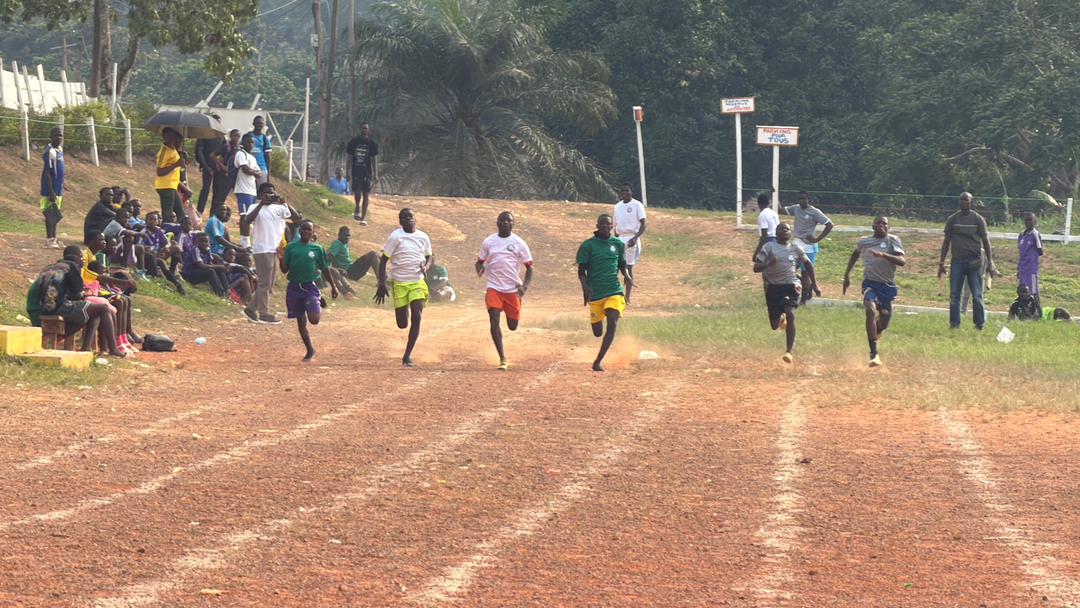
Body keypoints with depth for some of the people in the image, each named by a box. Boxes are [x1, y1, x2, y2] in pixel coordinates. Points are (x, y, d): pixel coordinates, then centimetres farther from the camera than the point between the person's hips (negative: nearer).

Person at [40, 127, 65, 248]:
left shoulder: (59, 150, 11)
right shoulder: (50, 152, -17)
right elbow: (47, 172, -20)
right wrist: (51, 192, -24)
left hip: (58, 188, 9)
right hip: (51, 188, -9)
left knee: (55, 215, 12)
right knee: (50, 214, -6)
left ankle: (53, 239, 17)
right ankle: (49, 240, -4)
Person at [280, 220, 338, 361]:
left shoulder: (317, 249, 2)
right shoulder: (291, 248, 4)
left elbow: (325, 269, 10)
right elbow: (284, 270, 2)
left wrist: (333, 286, 13)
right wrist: (281, 259, -18)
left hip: (310, 287, -2)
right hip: (294, 287, 2)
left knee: (314, 319, -16)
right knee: (301, 321, 7)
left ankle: (319, 303, 21)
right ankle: (310, 350, 23)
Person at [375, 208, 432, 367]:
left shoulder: (423, 237, 5)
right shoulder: (396, 237, -6)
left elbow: (430, 256, 20)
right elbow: (384, 260, -4)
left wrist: (427, 266, -5)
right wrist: (382, 285, -10)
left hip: (417, 282, 2)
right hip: (399, 283, -2)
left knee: (417, 317, -14)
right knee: (402, 324, -1)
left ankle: (408, 354, -3)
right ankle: (404, 311, 40)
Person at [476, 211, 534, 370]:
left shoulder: (519, 243, 0)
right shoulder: (488, 242, 5)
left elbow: (529, 267, 3)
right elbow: (480, 261, 14)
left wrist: (524, 286, -13)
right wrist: (480, 269, -12)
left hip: (513, 290, 0)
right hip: (494, 288, 0)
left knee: (513, 326, 7)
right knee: (494, 320, -15)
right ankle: (502, 359, -10)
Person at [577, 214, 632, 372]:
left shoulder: (618, 244, 7)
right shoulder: (588, 246, -2)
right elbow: (581, 271, -1)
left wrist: (627, 275, -4)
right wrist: (585, 287, -18)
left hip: (614, 291, 1)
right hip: (595, 293, -1)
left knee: (612, 325, -18)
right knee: (598, 332, 3)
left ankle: (598, 361, -12)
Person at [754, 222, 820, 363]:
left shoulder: (795, 249, 4)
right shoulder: (768, 247, -3)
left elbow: (808, 264, 20)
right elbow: (756, 268, -8)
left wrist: (814, 284, 19)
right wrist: (768, 263, -28)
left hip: (791, 285, 0)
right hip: (773, 287, 0)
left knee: (790, 314, -26)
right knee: (775, 325, 3)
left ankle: (790, 350, -24)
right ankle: (781, 319, 44)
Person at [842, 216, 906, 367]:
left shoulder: (893, 240, -4)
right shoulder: (863, 242, 4)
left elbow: (902, 261, -18)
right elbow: (855, 254, 27)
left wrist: (883, 255, -33)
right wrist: (847, 275, 25)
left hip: (888, 286, 0)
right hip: (870, 284, 0)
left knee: (883, 325, 9)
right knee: (871, 311, -28)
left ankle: (876, 331, 51)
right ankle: (874, 354, -32)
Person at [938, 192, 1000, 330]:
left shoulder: (978, 219, 3)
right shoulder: (952, 219, 8)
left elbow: (985, 241, 4)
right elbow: (946, 242, 12)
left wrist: (990, 263, -2)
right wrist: (941, 263, 8)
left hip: (974, 261, -2)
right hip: (957, 260, 2)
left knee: (977, 295, -2)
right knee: (954, 295, -3)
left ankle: (980, 324, 3)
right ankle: (954, 324, 0)